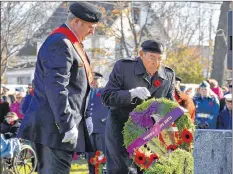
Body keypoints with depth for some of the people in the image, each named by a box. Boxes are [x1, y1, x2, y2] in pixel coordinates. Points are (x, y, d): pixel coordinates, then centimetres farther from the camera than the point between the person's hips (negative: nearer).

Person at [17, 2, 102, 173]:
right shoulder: (60, 44, -15)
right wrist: (67, 125, -24)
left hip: (61, 124, 11)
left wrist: (80, 118, 22)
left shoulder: (69, 43, 18)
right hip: (55, 126, -11)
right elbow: (56, 88, -23)